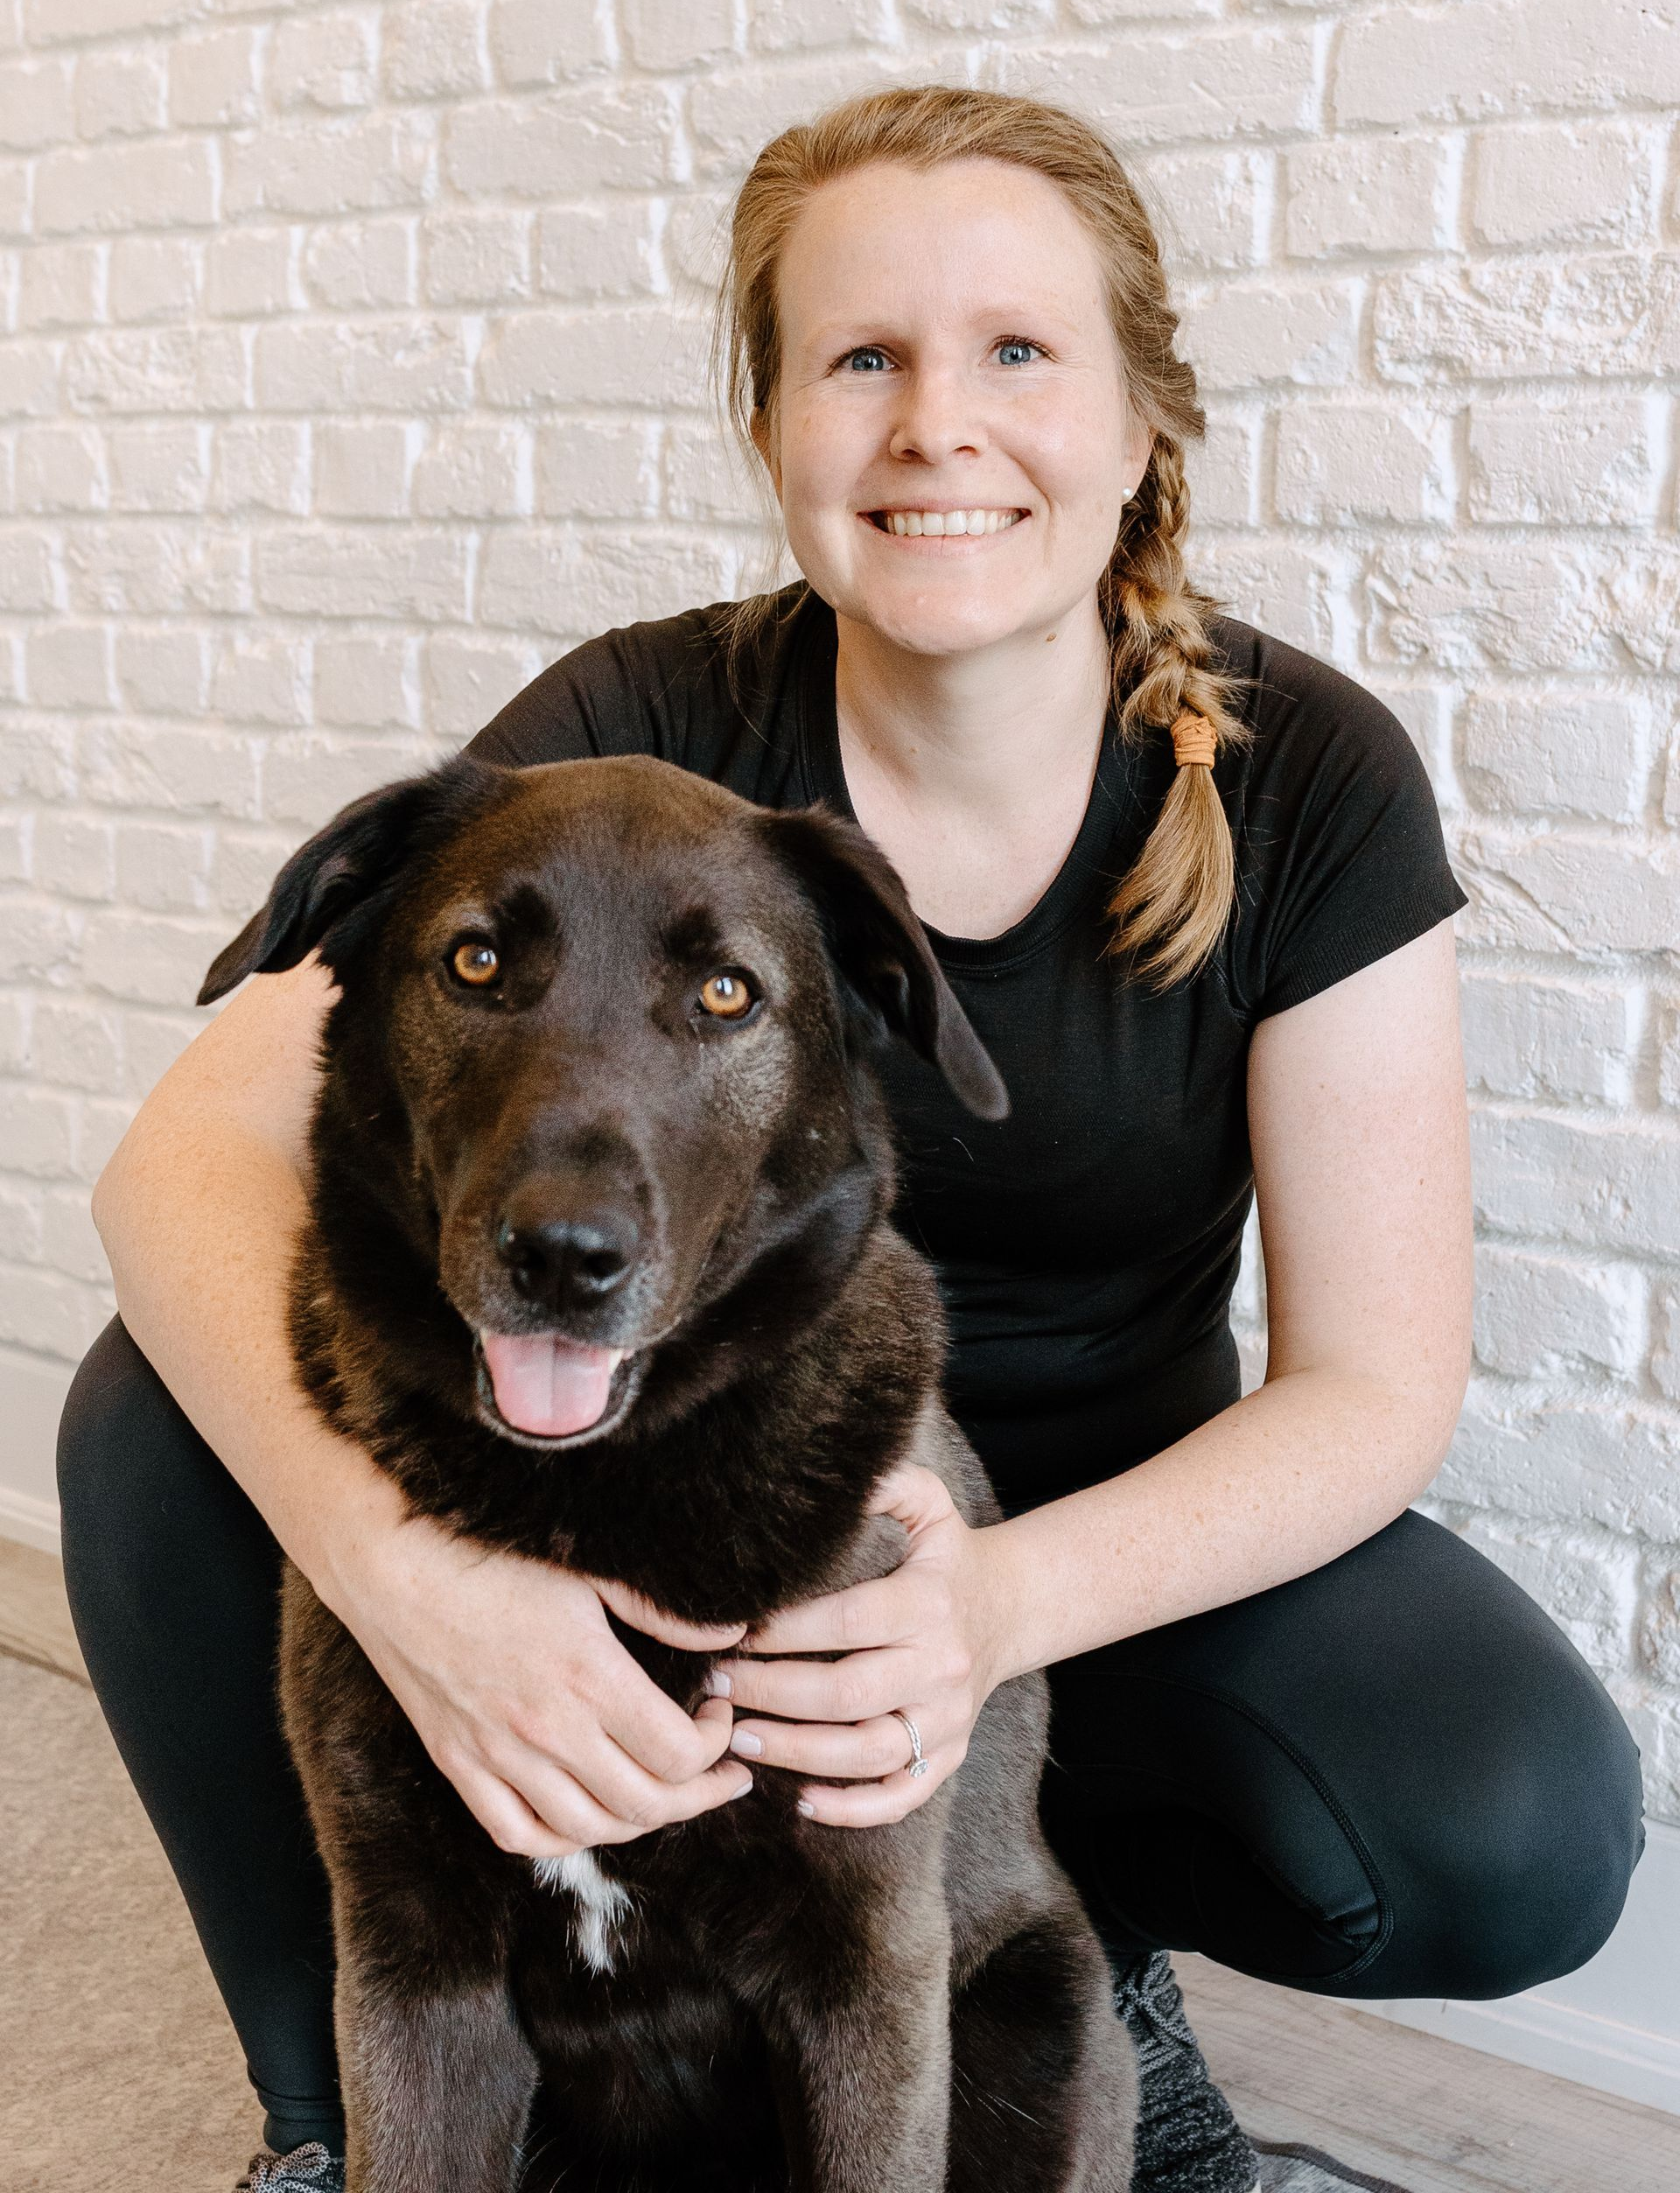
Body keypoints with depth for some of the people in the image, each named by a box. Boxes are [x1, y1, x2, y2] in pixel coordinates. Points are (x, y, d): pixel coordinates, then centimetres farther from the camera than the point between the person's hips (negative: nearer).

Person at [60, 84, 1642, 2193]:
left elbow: (1374, 1384, -15)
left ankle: (1072, 1925, 5)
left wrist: (1009, 1601, -35)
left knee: (1519, 1831, -29)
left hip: (1111, 1527, 0)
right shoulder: (649, 730, -15)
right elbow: (195, 1144, -22)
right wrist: (390, 1554, -43)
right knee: (168, 1420, -22)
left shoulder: (1307, 779, -15)